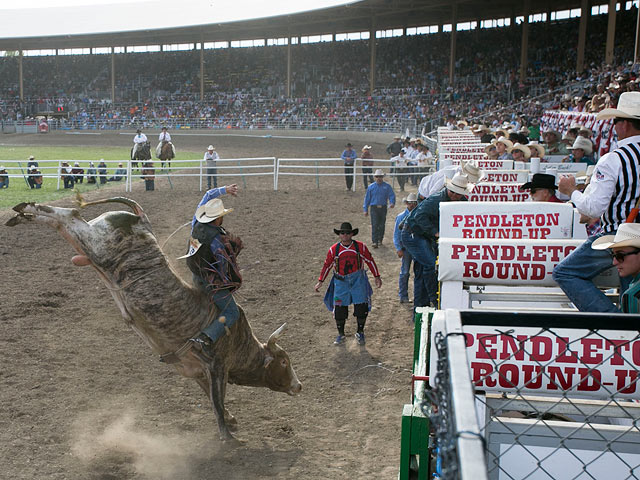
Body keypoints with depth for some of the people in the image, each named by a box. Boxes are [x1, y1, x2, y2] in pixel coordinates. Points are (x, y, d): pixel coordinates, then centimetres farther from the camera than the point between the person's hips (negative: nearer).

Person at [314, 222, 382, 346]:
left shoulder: (360, 247, -2)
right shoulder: (334, 249, -1)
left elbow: (370, 261, 8)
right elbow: (327, 265, 8)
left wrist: (376, 276, 11)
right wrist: (320, 281, 8)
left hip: (358, 280, 0)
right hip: (341, 281, 0)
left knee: (361, 307, -2)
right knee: (339, 308, -1)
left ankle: (360, 333, 18)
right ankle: (340, 335, 17)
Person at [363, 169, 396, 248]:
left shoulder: (387, 186, 3)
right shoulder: (371, 187, 4)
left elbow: (392, 195, 0)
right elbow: (367, 198, 8)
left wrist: (392, 203, -22)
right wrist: (365, 210, 6)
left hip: (383, 208, 1)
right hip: (374, 208, -1)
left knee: (382, 225, 10)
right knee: (374, 225, -10)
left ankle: (380, 240, 26)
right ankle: (375, 242, -14)